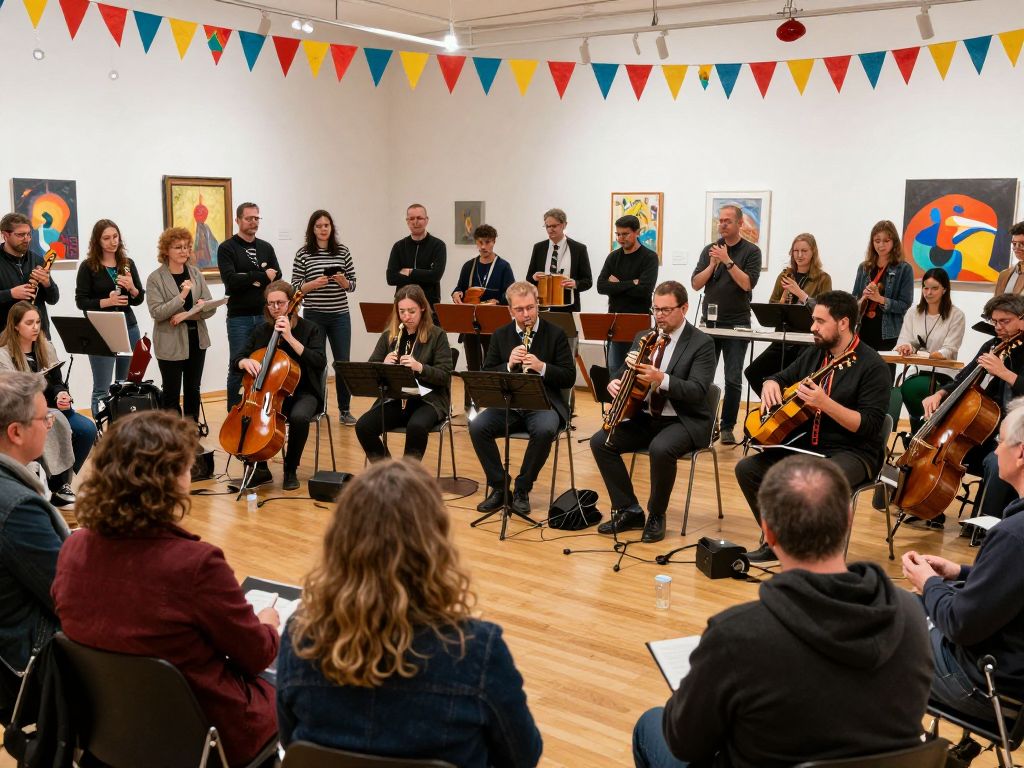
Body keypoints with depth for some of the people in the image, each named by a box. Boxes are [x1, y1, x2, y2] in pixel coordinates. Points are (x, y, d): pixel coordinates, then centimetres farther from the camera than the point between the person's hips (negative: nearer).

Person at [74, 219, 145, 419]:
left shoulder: (128, 264, 8)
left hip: (129, 328, 4)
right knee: (102, 388, -1)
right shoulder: (88, 266, -3)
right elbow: (80, 301, -6)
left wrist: (131, 287, -12)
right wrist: (107, 301, -19)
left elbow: (139, 299, 9)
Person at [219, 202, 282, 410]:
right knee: (238, 368, 0)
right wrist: (262, 275, -14)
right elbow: (230, 280, -15)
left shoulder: (266, 248, 13)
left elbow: (277, 278, 2)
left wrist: (248, 279, -11)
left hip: (264, 316, 4)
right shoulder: (227, 248, -1)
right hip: (239, 317, -4)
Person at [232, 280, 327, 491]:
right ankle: (260, 469, -3)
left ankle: (291, 470, -12)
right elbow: (236, 361, 8)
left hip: (302, 393, -3)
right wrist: (246, 362, -18)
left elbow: (319, 362, -19)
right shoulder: (261, 331, 7)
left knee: (299, 417, -36)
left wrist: (290, 338, -24)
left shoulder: (310, 329, -4)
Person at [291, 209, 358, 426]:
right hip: (313, 315, -2)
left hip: (340, 315, 2)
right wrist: (314, 284, -17)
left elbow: (352, 285, 8)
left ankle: (345, 410, 14)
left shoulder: (342, 252, 5)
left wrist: (343, 282, -13)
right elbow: (295, 287, -1)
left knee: (343, 362, 3)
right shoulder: (303, 254, 0)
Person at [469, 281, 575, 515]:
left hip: (543, 404, -3)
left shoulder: (556, 334, 1)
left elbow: (569, 378, -3)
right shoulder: (500, 335, 9)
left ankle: (522, 489, -15)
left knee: (545, 431, -36)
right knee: (477, 427, -25)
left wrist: (542, 367, -20)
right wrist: (508, 365, -14)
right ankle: (499, 487, -8)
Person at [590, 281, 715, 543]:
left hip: (684, 421, -6)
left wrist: (662, 379, -35)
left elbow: (698, 391, -20)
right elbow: (624, 374, 15)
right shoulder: (643, 337, 10)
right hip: (645, 418, 6)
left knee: (661, 449, -36)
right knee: (600, 441, -13)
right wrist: (615, 381, -11)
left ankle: (656, 515, -11)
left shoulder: (702, 343, -9)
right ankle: (629, 510, -3)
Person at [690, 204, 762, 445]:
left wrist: (727, 261, -19)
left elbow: (747, 284, -14)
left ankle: (728, 427, 8)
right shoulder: (710, 250, 9)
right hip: (709, 322, 3)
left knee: (733, 379, 0)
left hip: (737, 324, -3)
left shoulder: (751, 251, -1)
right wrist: (713, 264, -11)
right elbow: (696, 284, 2)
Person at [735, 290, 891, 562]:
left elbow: (870, 426, -18)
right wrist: (770, 385, 0)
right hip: (806, 445, 7)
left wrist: (825, 403, -30)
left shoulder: (872, 365, -12)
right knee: (747, 468, -8)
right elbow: (781, 377, 25)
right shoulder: (814, 354, 10)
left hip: (853, 453, -7)